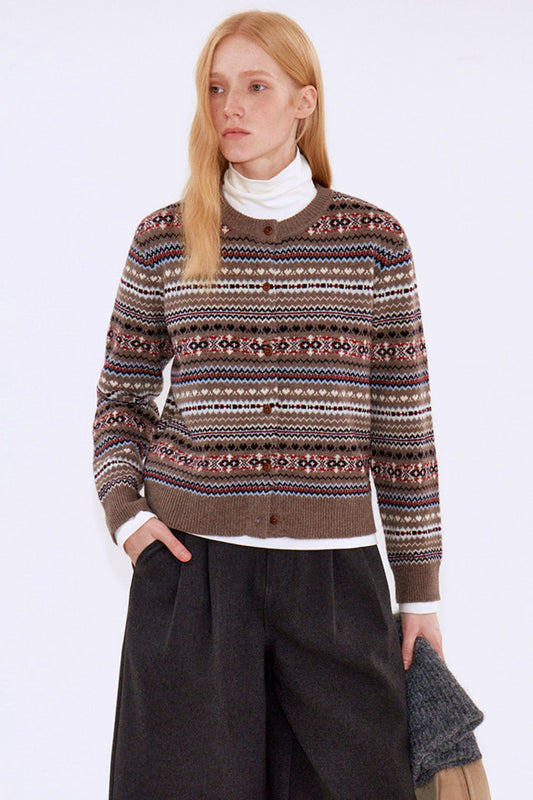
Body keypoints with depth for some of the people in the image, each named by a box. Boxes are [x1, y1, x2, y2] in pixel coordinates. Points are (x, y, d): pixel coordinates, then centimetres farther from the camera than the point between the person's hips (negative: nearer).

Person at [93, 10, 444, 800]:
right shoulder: (164, 242, 4)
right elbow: (121, 395, 14)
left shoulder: (374, 240, 2)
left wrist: (421, 591, 4)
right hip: (189, 562, 0)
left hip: (333, 573, 0)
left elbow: (404, 425, 4)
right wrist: (124, 511, -2)